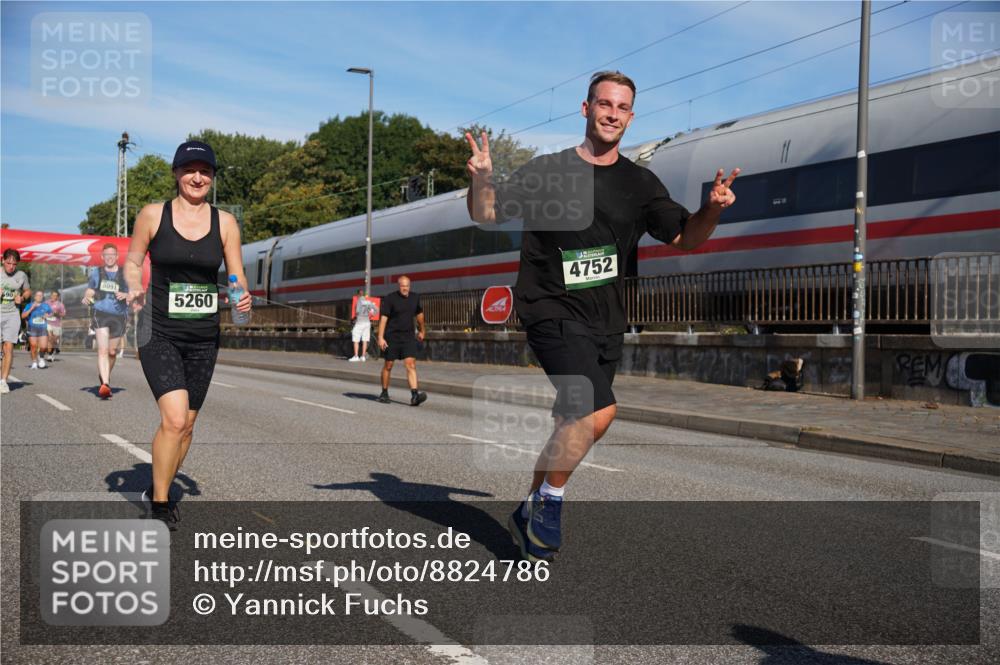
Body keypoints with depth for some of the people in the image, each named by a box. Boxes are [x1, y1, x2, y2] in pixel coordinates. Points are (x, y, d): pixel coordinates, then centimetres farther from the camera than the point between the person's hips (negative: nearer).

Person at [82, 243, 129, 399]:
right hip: (101, 314, -1)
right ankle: (105, 384, -26)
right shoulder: (96, 272, 11)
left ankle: (104, 376, 37)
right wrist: (87, 297, -5)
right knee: (103, 349, -16)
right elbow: (90, 291, 17)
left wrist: (125, 295, -17)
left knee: (112, 351, 11)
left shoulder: (125, 274, 7)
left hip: (119, 316, 1)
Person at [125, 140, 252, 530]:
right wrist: (136, 289, -13)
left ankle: (161, 490, 35)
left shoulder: (224, 223, 3)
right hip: (160, 333, -3)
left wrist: (241, 297, -16)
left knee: (187, 425, 12)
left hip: (203, 337, 3)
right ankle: (159, 506, -1)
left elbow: (236, 275, 6)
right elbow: (133, 261, 7)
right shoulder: (153, 215, -2)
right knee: (174, 418, -18)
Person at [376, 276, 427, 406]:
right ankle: (384, 393, 23)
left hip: (408, 337, 3)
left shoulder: (415, 298, 7)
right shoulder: (390, 299, -8)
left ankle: (415, 395, -19)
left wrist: (421, 331, 32)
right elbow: (383, 318, -12)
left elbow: (419, 314, 23)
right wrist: (380, 337, -19)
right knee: (388, 365, 8)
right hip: (392, 337, -3)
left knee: (411, 364, -10)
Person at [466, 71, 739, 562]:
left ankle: (531, 513, 31)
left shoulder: (640, 184, 9)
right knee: (599, 411, -23)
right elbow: (484, 215, 3)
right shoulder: (548, 171, 0)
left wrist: (713, 208, -9)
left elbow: (685, 237, 11)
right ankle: (550, 502, -2)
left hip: (605, 322, 5)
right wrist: (481, 182, -19)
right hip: (553, 312, -5)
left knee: (574, 424, 11)